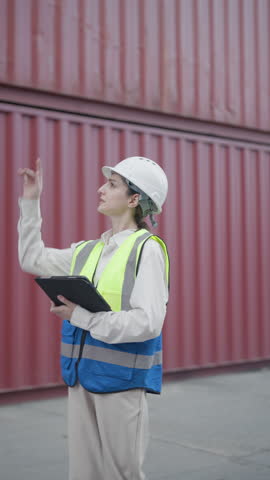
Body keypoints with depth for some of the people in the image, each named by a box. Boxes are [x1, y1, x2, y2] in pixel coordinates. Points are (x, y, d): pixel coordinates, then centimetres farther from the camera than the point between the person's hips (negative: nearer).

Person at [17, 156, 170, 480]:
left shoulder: (147, 249, -10)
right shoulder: (87, 252, 11)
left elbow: (148, 322, -19)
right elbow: (32, 258, 23)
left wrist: (83, 317, -17)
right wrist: (30, 202, 19)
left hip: (121, 379, -6)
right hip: (82, 378, 6)